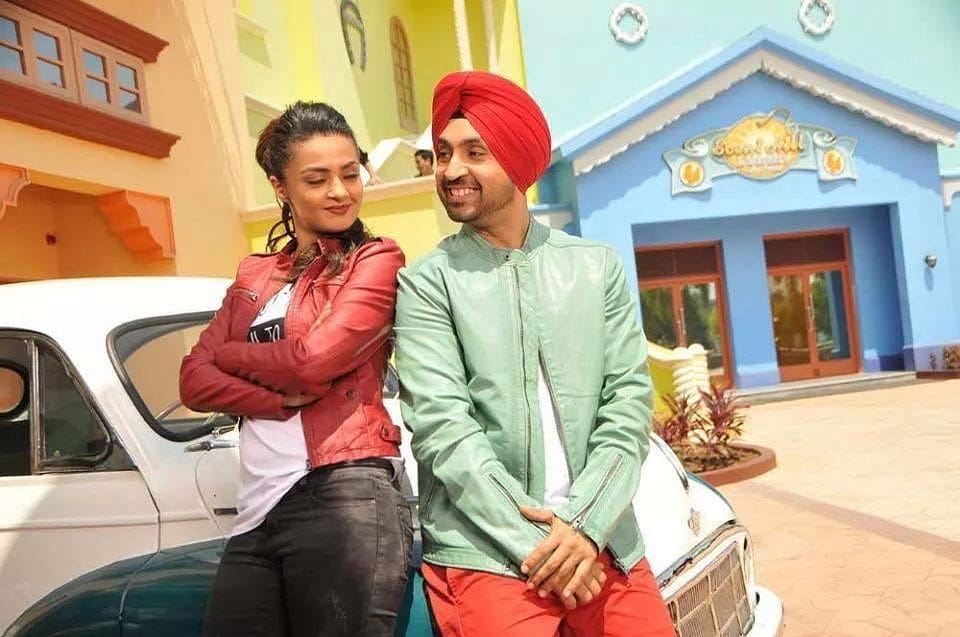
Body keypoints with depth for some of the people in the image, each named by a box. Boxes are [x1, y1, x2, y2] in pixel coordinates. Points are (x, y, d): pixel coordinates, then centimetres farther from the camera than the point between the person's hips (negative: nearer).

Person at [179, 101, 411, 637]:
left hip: (346, 498, -6)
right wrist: (282, 400, -10)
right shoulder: (254, 276, 16)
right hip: (259, 510, 6)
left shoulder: (377, 260, -1)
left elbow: (314, 359, -14)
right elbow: (195, 381, 6)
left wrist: (229, 353, 4)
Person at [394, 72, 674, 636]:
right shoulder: (427, 283, -1)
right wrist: (533, 540, -15)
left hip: (601, 540, 3)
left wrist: (584, 524, -11)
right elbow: (443, 427, -9)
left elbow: (630, 400, 1)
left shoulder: (598, 266, 7)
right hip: (485, 549, -2)